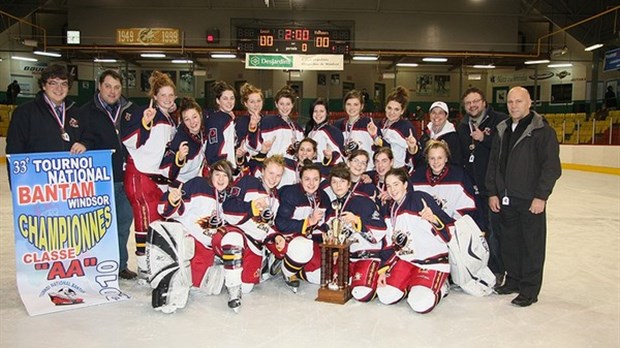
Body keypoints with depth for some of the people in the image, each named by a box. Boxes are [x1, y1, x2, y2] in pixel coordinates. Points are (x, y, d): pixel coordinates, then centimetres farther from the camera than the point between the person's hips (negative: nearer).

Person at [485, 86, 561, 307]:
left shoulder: (543, 131, -7)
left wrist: (541, 196, -14)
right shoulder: (502, 130, 12)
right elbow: (493, 163, 14)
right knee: (509, 242, 13)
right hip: (506, 198, 6)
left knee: (532, 244, 3)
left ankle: (529, 289, 14)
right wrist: (493, 192, 8)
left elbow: (551, 167, -11)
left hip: (531, 200, -6)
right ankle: (513, 280, 29)